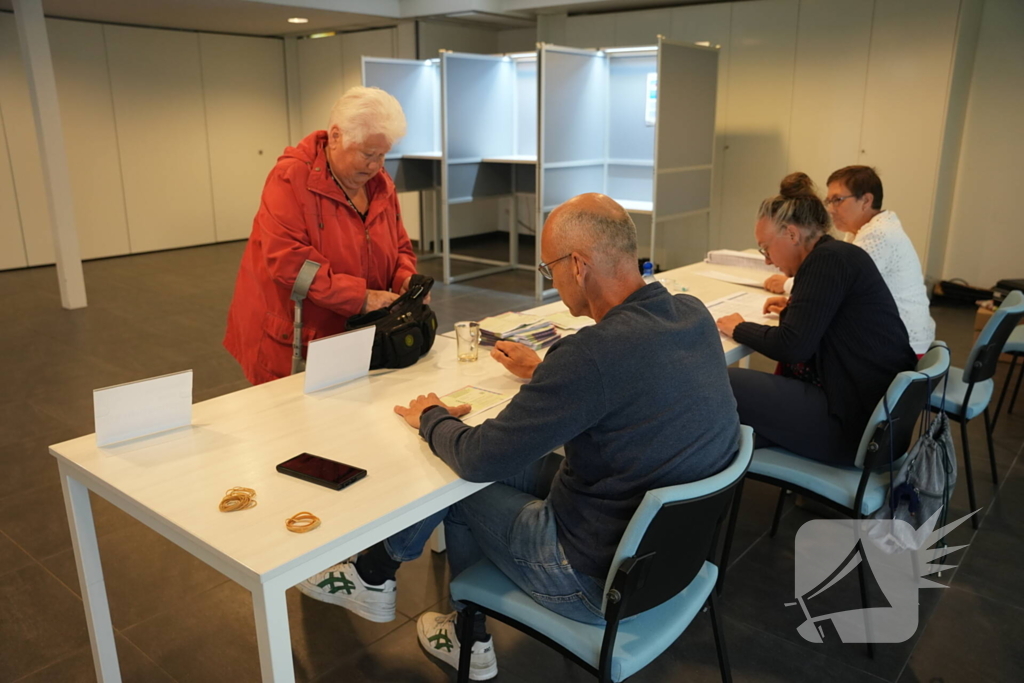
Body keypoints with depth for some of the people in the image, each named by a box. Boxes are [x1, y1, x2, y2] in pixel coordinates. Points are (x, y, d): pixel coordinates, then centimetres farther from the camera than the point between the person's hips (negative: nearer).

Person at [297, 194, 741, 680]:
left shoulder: (598, 351, -31)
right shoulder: (694, 315, -6)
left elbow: (479, 459, -22)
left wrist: (431, 419, -1)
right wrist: (543, 373, 19)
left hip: (603, 580, -7)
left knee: (459, 480, 9)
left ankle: (374, 576, 35)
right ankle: (469, 639, 31)